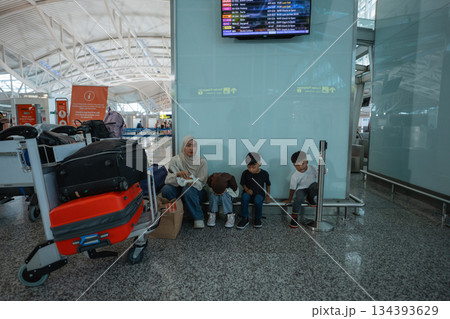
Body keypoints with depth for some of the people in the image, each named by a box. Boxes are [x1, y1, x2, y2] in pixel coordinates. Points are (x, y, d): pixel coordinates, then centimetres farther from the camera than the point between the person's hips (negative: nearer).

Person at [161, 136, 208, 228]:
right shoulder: (175, 160, -5)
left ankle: (198, 218, -15)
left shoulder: (202, 162, -6)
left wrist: (193, 182, -34)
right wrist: (178, 174, -39)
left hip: (196, 191, -1)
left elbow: (200, 183, -10)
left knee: (188, 190, -35)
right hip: (179, 190, 1)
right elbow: (168, 180, -16)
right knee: (166, 189, -29)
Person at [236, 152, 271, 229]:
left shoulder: (264, 173, -6)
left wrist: (268, 195, 6)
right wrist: (247, 189, -13)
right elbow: (243, 183, 6)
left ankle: (257, 219, -5)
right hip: (248, 193, 1)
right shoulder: (245, 173, -7)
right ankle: (244, 219, -17)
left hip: (259, 193, -1)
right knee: (244, 197, -34)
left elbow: (268, 184, 9)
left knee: (258, 201, -35)